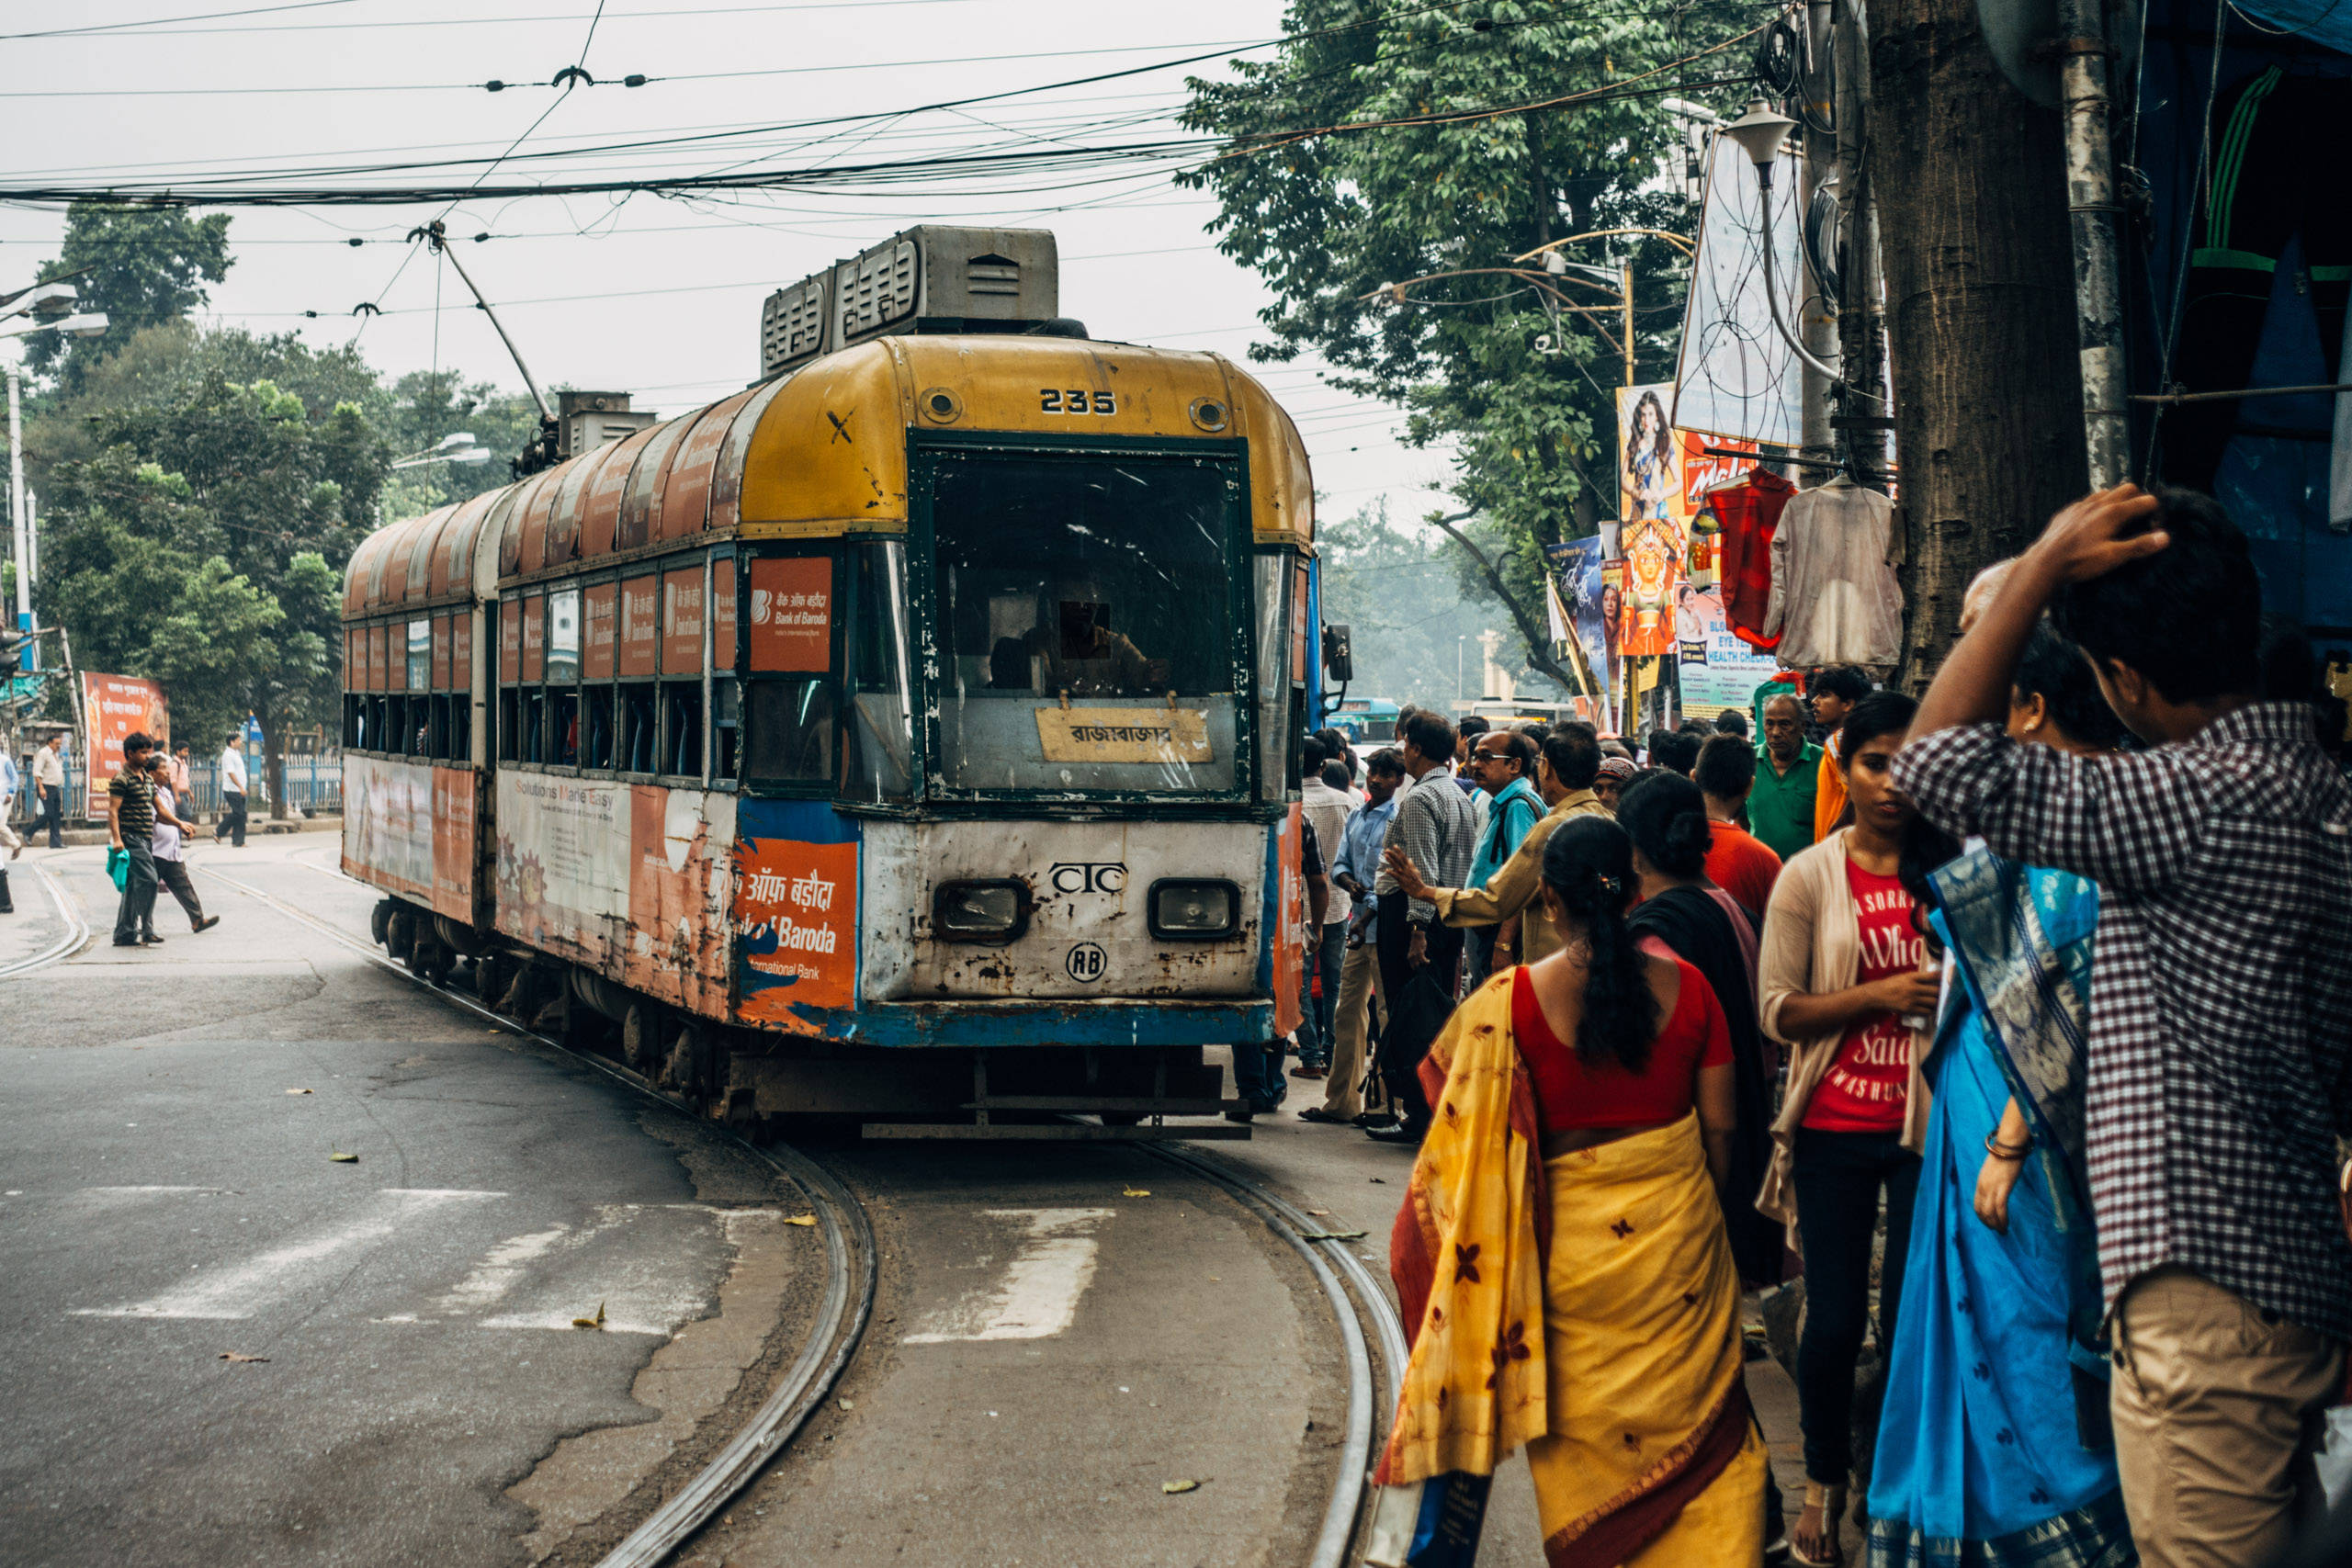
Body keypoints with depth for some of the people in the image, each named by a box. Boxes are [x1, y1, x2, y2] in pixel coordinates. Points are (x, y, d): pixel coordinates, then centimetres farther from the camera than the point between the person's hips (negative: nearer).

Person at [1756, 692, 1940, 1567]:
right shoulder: (1810, 877, -1)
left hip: (1927, 1125, 1)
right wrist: (1882, 994, -17)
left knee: (1913, 1322, 4)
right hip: (1835, 1127, -1)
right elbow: (1778, 1010, -6)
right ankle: (1823, 1486, 24)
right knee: (1834, 1321, 5)